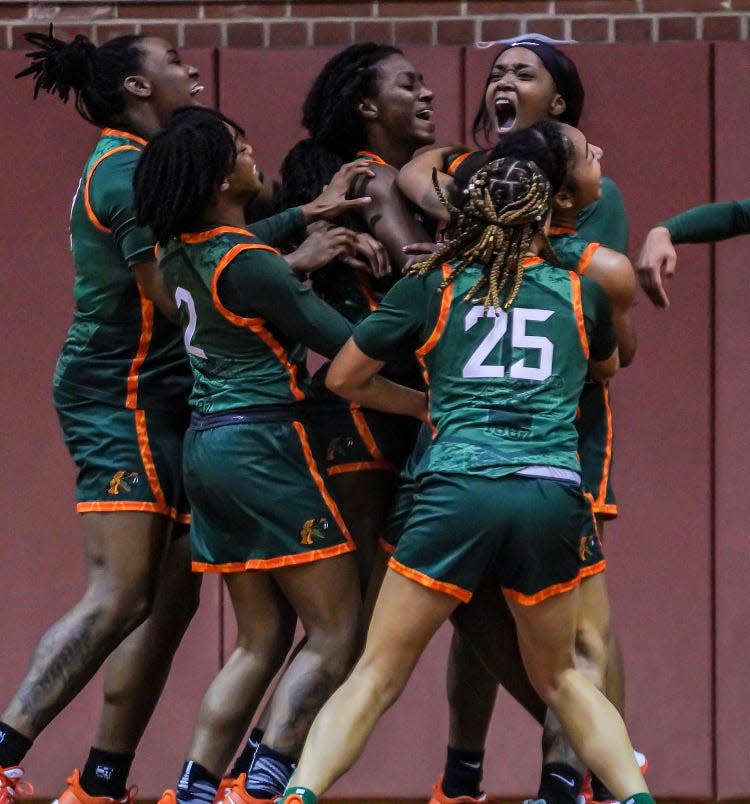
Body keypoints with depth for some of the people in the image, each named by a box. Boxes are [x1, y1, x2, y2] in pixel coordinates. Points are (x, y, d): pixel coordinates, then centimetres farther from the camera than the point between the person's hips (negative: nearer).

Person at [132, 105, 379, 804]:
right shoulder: (250, 267, -18)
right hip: (265, 444, -9)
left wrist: (311, 213, 27)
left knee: (260, 641, 14)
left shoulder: (180, 249, 6)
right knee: (336, 635, -3)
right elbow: (351, 348, -13)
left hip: (208, 443, 9)